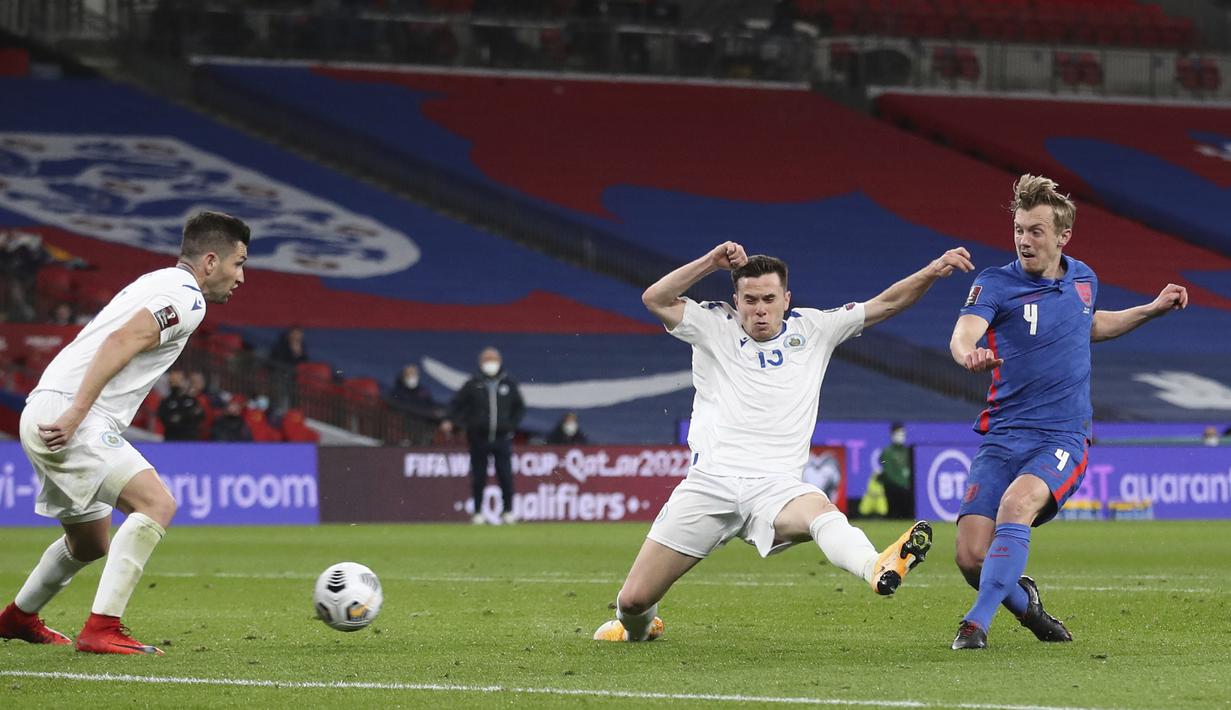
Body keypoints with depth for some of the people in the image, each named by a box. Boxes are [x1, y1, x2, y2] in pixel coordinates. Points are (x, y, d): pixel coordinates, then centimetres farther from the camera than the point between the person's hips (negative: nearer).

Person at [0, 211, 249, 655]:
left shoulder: (156, 285, 22)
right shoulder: (186, 297, -9)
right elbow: (120, 342, -22)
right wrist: (76, 413, -27)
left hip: (46, 418, 10)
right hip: (69, 418, -10)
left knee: (91, 542, 26)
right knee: (156, 504, -21)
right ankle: (101, 630, -26)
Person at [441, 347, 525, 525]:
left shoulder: (508, 384, 8)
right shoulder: (473, 385, 2)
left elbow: (520, 408, 17)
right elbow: (456, 403, 4)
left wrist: (512, 425, 5)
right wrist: (451, 421, -11)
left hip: (502, 438, 1)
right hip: (479, 438, -1)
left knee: (505, 476, -4)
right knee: (478, 477, 2)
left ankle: (508, 511, 4)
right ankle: (478, 512, 9)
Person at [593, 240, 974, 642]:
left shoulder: (812, 329, 14)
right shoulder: (714, 326, 10)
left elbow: (887, 304, 11)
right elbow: (654, 299, -4)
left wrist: (932, 271, -4)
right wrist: (712, 262, -9)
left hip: (775, 485, 0)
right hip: (709, 484, 0)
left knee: (820, 511, -38)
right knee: (634, 600, -3)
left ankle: (877, 570, -69)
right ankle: (637, 628, 34)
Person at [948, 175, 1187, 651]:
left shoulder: (1083, 280, 10)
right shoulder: (995, 284, -4)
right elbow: (964, 331, -25)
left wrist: (1153, 309, 28)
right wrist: (968, 354, -49)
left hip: (1062, 437, 0)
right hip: (1003, 435, 0)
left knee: (1017, 503, -33)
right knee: (971, 557, -12)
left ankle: (977, 622, -31)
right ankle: (1023, 599, 22)